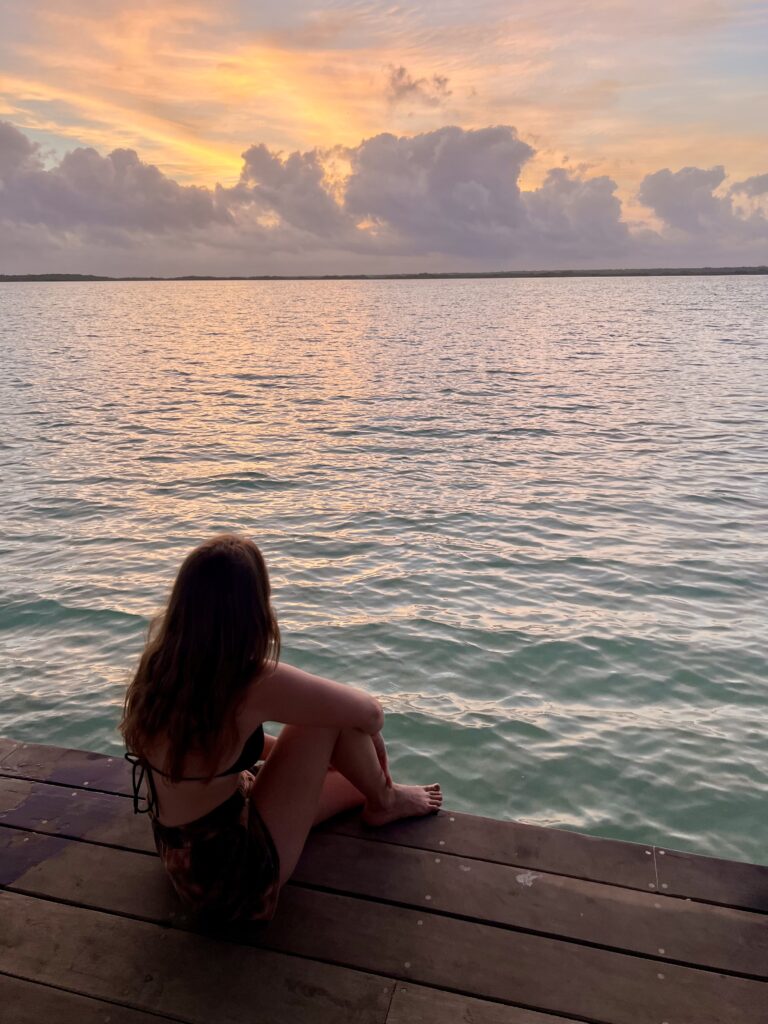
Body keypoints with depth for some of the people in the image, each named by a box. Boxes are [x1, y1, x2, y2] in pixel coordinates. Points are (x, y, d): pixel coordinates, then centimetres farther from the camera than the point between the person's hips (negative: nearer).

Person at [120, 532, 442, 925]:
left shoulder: (158, 665, -9)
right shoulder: (253, 685, -30)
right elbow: (370, 712, -14)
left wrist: (307, 755, 12)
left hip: (182, 861, 7)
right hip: (237, 881, -7)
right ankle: (384, 803, 20)